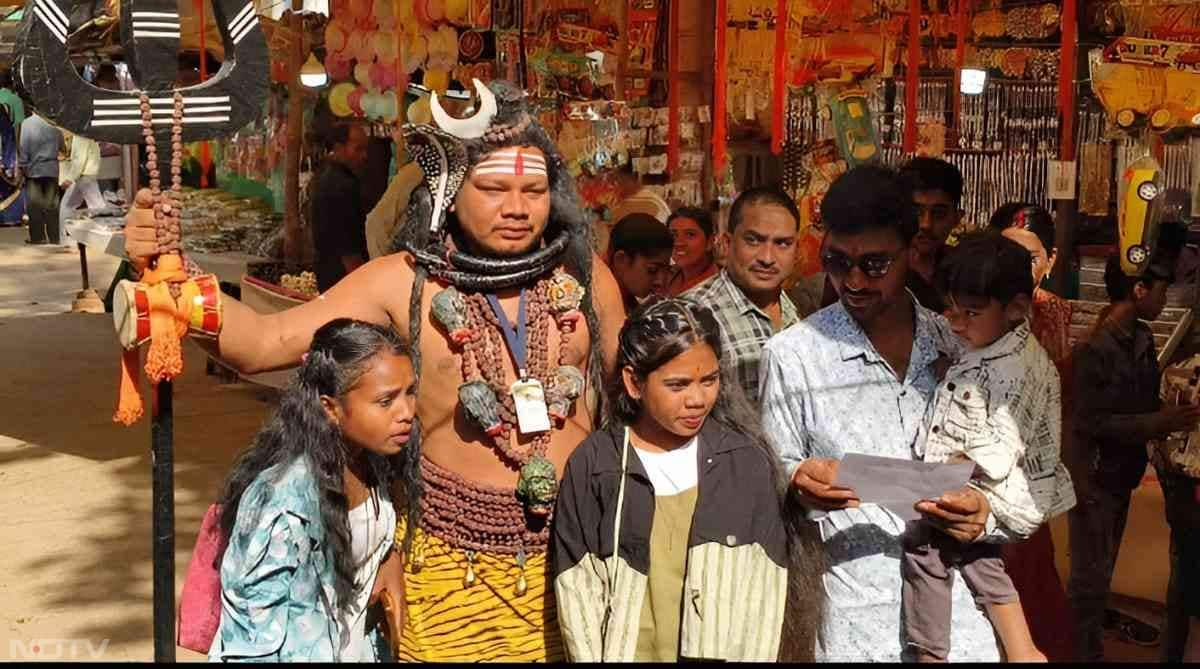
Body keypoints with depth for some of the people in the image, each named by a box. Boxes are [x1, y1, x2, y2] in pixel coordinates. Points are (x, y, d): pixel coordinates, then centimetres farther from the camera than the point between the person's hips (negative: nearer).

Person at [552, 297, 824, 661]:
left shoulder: (747, 461, 2)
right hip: (628, 651, 0)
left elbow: (765, 586, 3)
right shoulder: (593, 465, -1)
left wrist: (756, 656, -4)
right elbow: (577, 588, 0)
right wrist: (592, 657, -7)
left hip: (724, 651, 0)